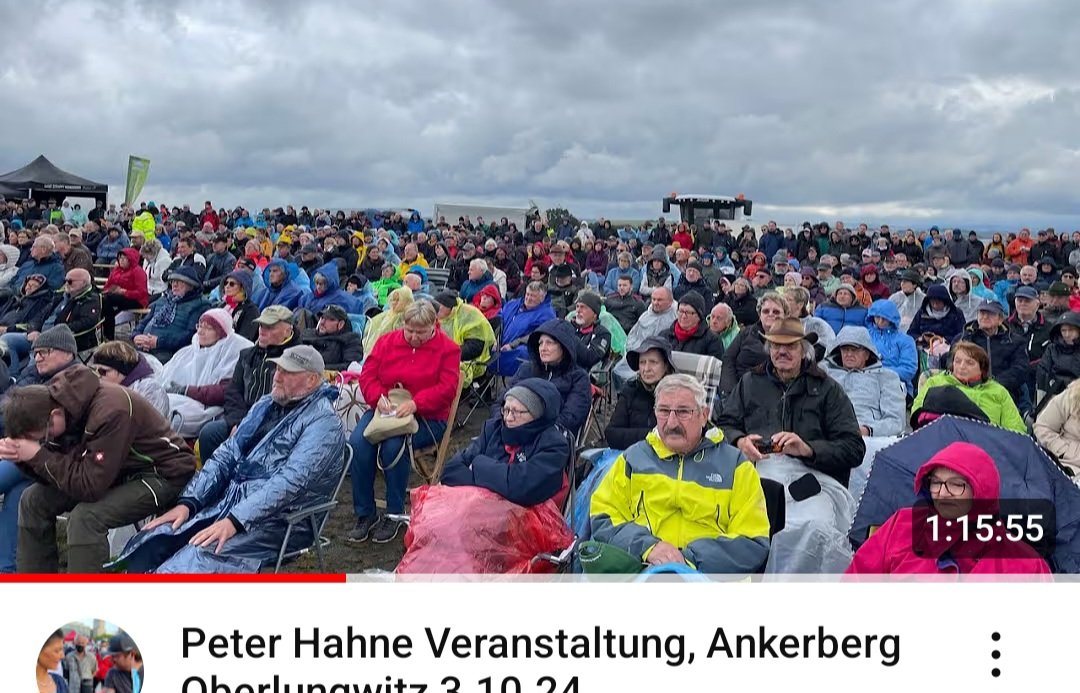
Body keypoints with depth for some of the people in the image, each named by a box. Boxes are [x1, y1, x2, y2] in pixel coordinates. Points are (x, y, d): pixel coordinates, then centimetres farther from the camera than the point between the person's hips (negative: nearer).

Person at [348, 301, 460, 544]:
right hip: (385, 410, 4)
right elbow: (368, 374, 6)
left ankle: (394, 515, -15)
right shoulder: (387, 341, 10)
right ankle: (365, 514, -11)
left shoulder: (448, 348, -1)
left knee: (393, 445, -33)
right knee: (357, 442, -24)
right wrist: (378, 397, -15)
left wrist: (415, 403, -25)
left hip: (427, 417, -4)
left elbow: (447, 388, -11)